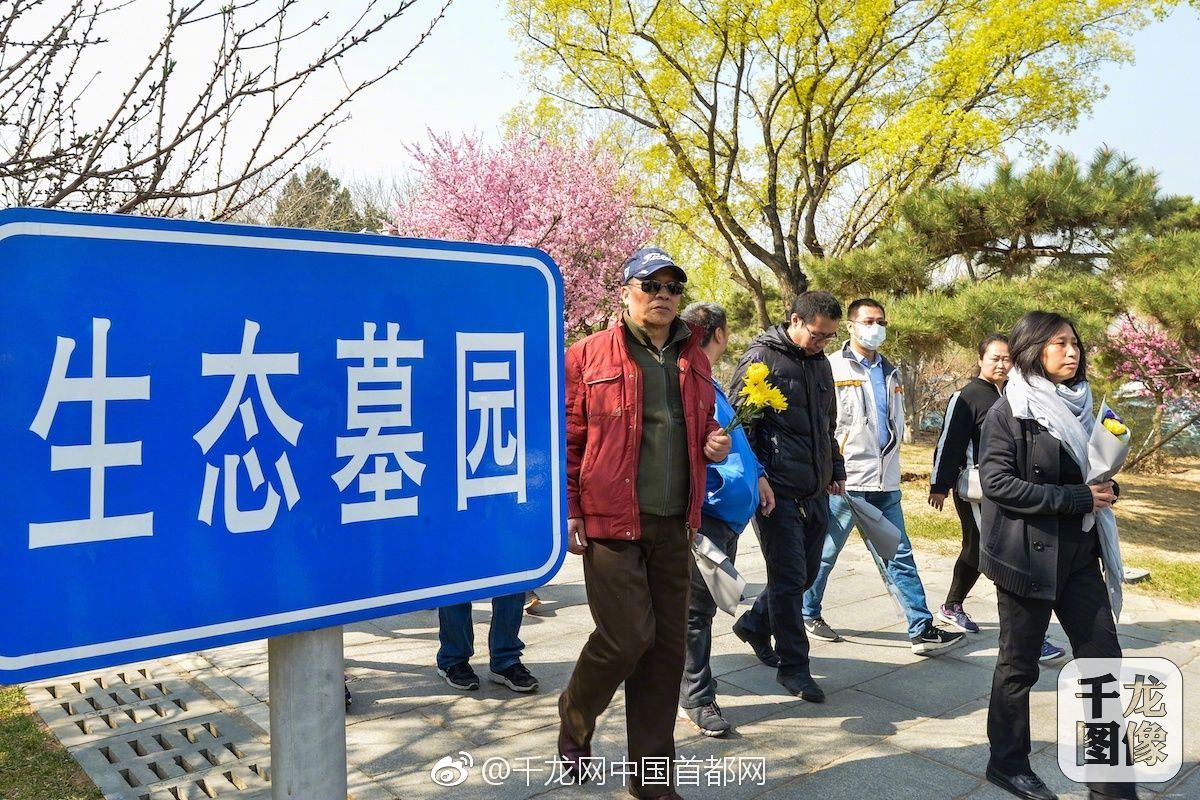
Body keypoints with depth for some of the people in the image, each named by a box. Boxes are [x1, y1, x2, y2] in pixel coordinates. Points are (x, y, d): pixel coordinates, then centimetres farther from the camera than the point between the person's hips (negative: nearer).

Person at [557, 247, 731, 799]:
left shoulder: (692, 359, 13)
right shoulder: (588, 357, -4)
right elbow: (565, 441, -4)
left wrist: (715, 443, 3)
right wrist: (569, 512, -9)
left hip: (674, 526, 6)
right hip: (611, 524, -5)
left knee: (667, 645, 8)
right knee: (628, 636, -7)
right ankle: (575, 717, 27)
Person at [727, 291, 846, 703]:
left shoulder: (820, 363, 15)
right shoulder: (761, 359, -9)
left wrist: (836, 470, 23)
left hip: (815, 492, 8)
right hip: (778, 492, -8)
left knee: (806, 573, 15)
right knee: (788, 579, 0)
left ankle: (754, 624, 37)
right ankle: (793, 666, 14)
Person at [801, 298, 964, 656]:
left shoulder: (889, 372, 16)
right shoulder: (833, 368, -7)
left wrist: (888, 459, 17)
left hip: (885, 482, 6)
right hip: (844, 479, -6)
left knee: (900, 556, 6)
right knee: (826, 552, 7)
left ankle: (922, 628, 10)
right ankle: (808, 614, 25)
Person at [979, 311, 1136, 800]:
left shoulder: (1079, 404, 10)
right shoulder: (1009, 412, -10)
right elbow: (997, 483, -18)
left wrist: (1102, 490, -1)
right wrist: (1077, 499, -19)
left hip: (1078, 553, 6)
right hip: (1027, 554, -6)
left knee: (1103, 658, 5)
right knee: (1019, 663, 6)